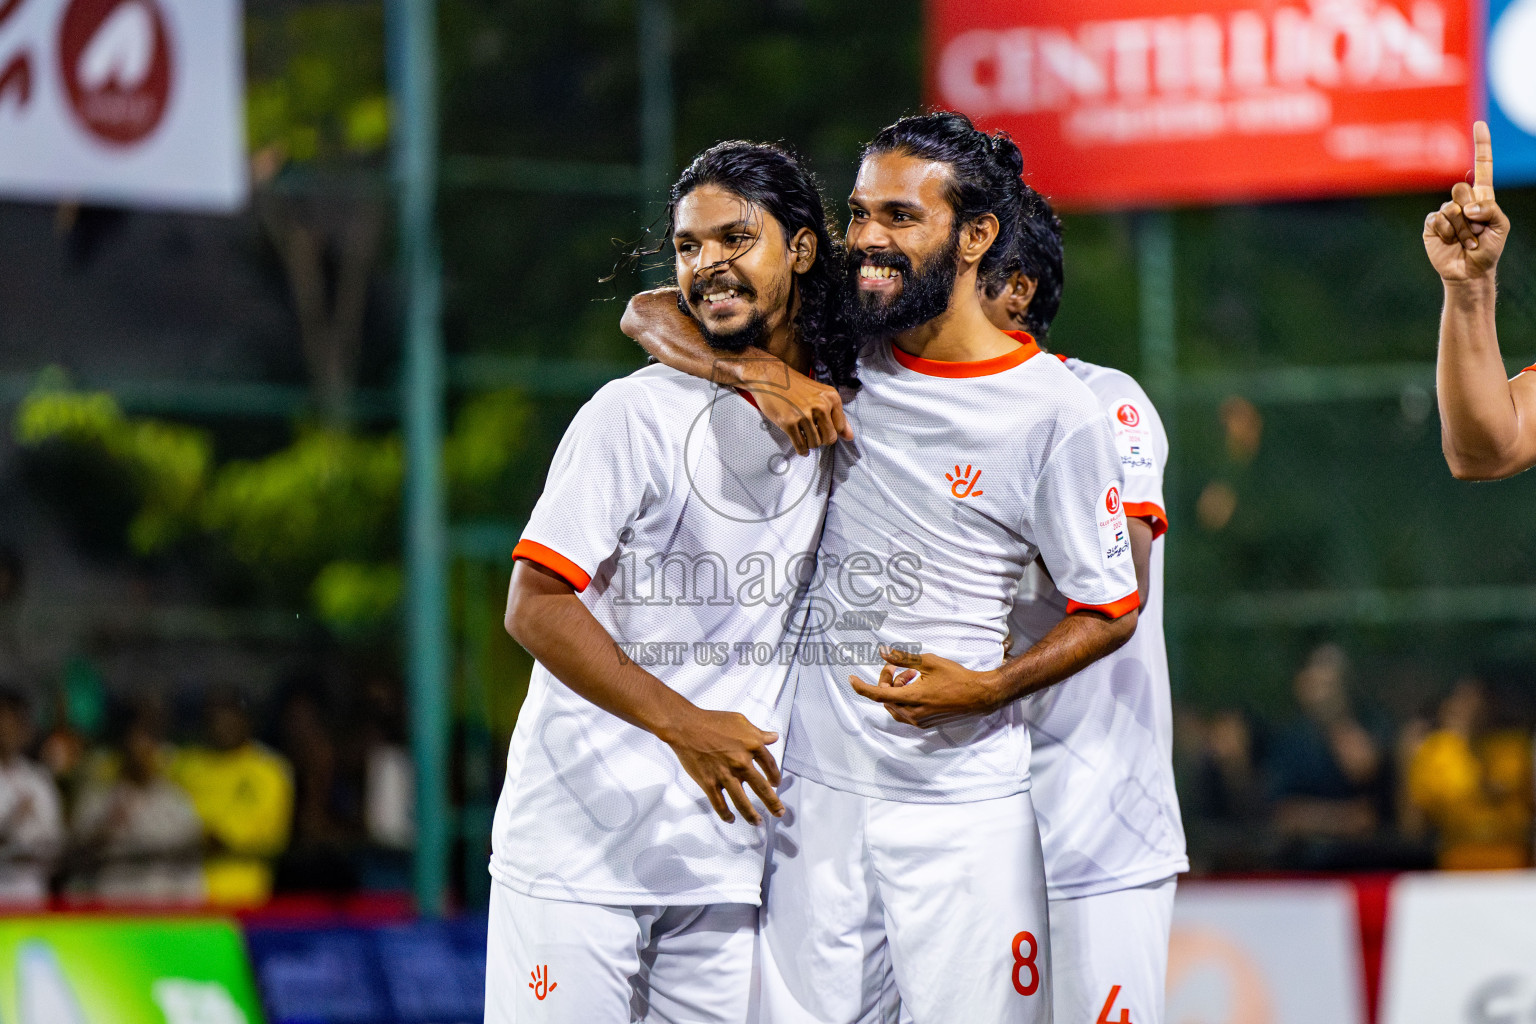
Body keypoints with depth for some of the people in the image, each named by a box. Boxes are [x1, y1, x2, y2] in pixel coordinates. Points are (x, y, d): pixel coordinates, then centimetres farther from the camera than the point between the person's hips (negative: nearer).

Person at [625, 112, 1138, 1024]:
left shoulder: (1056, 411, -6)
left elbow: (1111, 609, 1)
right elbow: (654, 316, 8)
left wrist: (988, 689, -16)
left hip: (964, 804, -3)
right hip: (815, 790, 4)